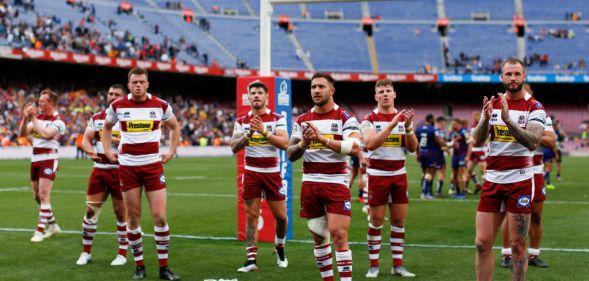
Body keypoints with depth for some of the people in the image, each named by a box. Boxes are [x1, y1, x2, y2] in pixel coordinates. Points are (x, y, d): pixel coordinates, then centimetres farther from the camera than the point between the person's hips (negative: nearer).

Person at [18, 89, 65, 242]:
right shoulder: (37, 116, 12)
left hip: (48, 159, -8)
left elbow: (46, 134, -26)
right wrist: (25, 118, -6)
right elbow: (22, 134, 8)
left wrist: (33, 118, -17)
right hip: (35, 160, 8)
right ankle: (53, 225, 28)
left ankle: (40, 231, -11)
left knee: (43, 195, -13)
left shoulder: (58, 120, -10)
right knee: (38, 196, 12)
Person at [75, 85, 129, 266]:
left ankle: (122, 254, 14)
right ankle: (86, 252, 15)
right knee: (90, 210, 3)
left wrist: (118, 141, -26)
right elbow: (85, 140, 6)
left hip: (120, 170, -4)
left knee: (121, 212, 3)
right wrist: (90, 151, -15)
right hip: (99, 168, 4)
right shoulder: (96, 118, 11)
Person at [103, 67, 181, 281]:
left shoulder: (160, 105, 0)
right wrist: (107, 150, 9)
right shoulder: (117, 106, 1)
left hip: (153, 165, -1)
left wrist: (172, 151, 8)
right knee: (133, 218, 4)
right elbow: (106, 127, 20)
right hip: (128, 166, 1)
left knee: (160, 217, -6)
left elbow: (174, 127, 17)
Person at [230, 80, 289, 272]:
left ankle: (280, 248, 30)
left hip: (272, 172, -1)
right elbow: (234, 147, -4)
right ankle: (251, 259, 1)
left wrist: (263, 131, -27)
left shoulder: (277, 119, -2)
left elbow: (284, 143, -16)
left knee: (280, 216, 3)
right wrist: (248, 134, -19)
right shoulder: (242, 121, 5)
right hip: (251, 173, 1)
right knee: (251, 215, -2)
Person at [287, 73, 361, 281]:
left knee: (339, 235, -12)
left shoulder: (345, 118, -3)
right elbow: (290, 154, 8)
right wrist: (303, 144, -14)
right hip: (310, 184, 5)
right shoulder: (302, 120, 10)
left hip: (336, 183, -5)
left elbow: (354, 147, -20)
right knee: (319, 237, 10)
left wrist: (323, 139, -28)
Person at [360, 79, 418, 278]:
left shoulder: (404, 117, 7)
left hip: (399, 175, 3)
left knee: (399, 220, 5)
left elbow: (412, 148, 2)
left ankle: (397, 265, 12)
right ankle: (373, 265, 8)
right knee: (376, 221, -1)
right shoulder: (369, 119, -3)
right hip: (377, 175, -3)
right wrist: (391, 124, -26)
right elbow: (370, 144, -20)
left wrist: (408, 127, -15)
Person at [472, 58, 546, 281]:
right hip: (493, 179, 4)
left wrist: (507, 119, -30)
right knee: (482, 243, 2)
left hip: (520, 181, -4)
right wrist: (486, 118, -19)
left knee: (517, 245, 0)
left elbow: (533, 142, -20)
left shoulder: (534, 107, -4)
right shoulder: (492, 104, 10)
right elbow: (478, 141, -1)